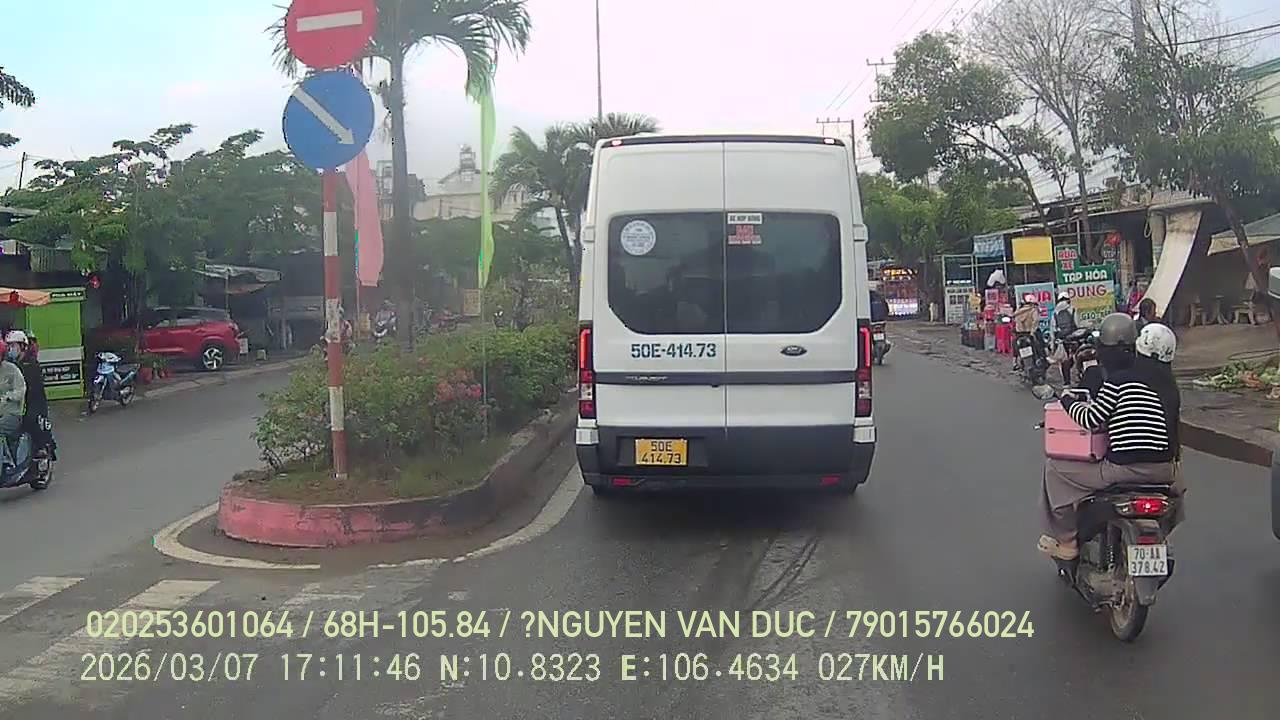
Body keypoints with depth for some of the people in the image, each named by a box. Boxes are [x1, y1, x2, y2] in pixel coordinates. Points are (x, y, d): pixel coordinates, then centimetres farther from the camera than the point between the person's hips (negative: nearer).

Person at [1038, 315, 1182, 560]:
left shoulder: (1119, 379, -12)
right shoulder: (1169, 383, 9)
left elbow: (1091, 420, -10)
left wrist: (1069, 401, 10)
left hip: (1125, 469, -7)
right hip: (1165, 470, 7)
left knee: (1056, 467, 8)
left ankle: (1065, 539, 11)